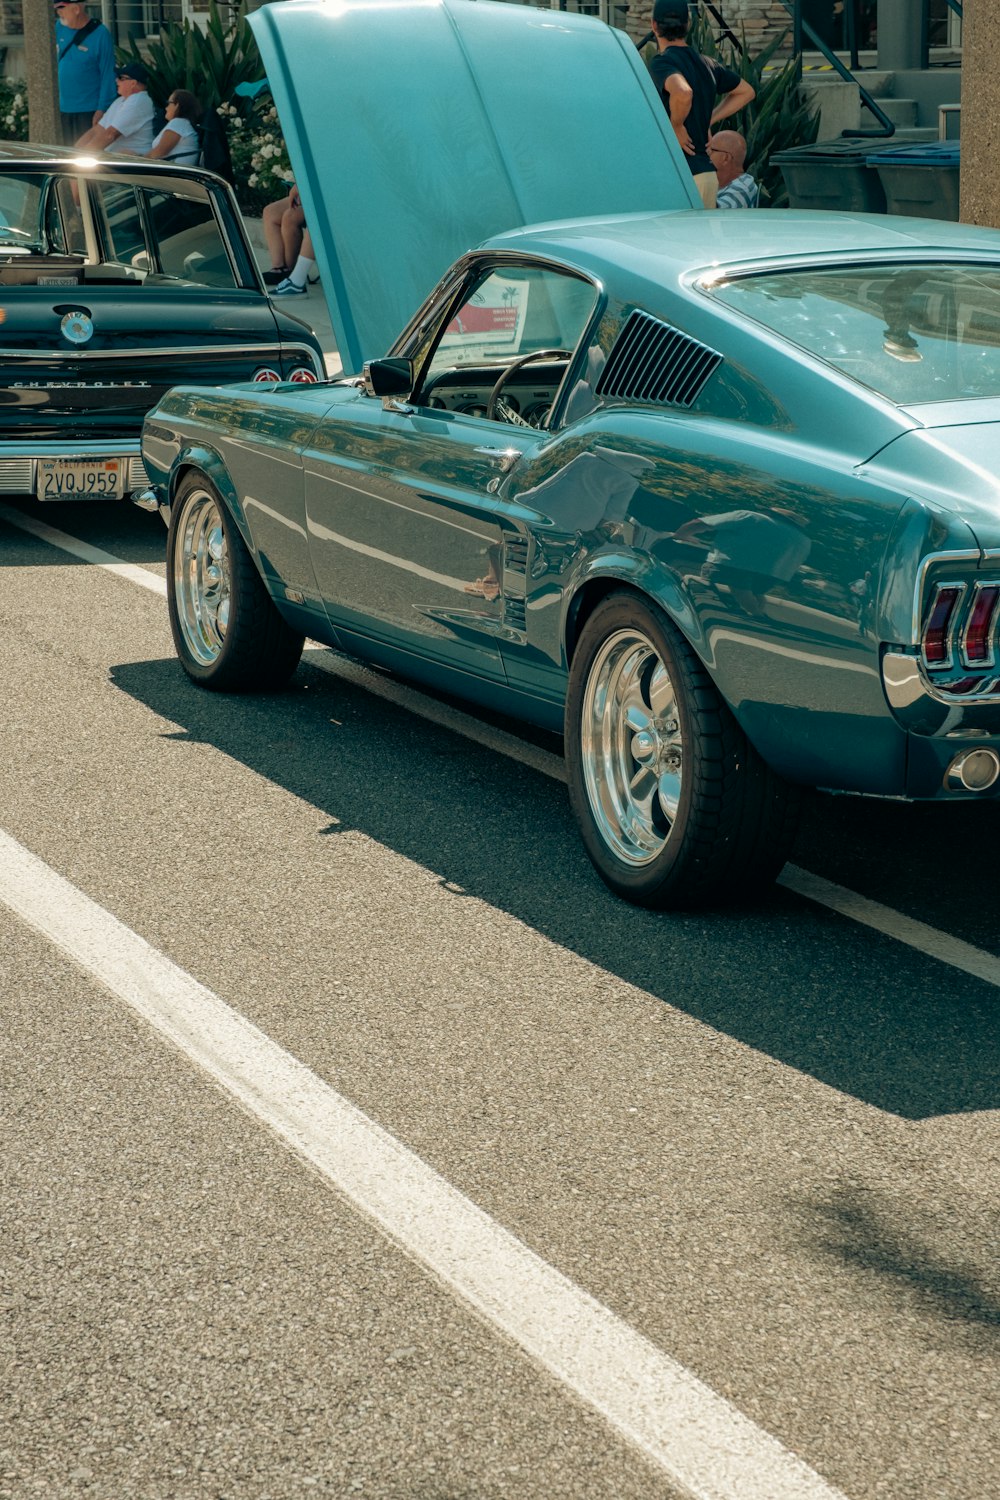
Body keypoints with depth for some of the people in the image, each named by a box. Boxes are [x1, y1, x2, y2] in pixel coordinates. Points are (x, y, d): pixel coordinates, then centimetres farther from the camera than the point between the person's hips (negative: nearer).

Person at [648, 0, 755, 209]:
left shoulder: (661, 63, -11)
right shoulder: (706, 64, 12)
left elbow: (683, 93, -33)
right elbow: (746, 91, 27)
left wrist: (677, 127, -15)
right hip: (708, 171, 8)